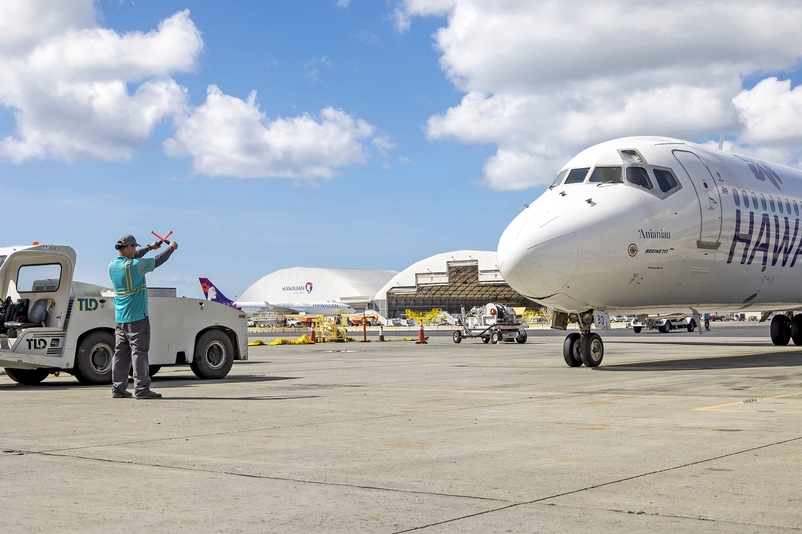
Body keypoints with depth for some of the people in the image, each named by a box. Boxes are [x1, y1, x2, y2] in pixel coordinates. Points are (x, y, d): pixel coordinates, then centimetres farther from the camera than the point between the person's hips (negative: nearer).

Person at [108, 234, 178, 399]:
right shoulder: (135, 265, -16)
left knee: (121, 353, 9)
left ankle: (118, 389, 11)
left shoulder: (112, 266, 6)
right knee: (139, 352, -6)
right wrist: (171, 248, 12)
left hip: (120, 319, 7)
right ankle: (141, 389, -8)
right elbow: (157, 261, -6)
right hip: (137, 317, -7)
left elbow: (130, 258, 24)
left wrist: (149, 247, 33)